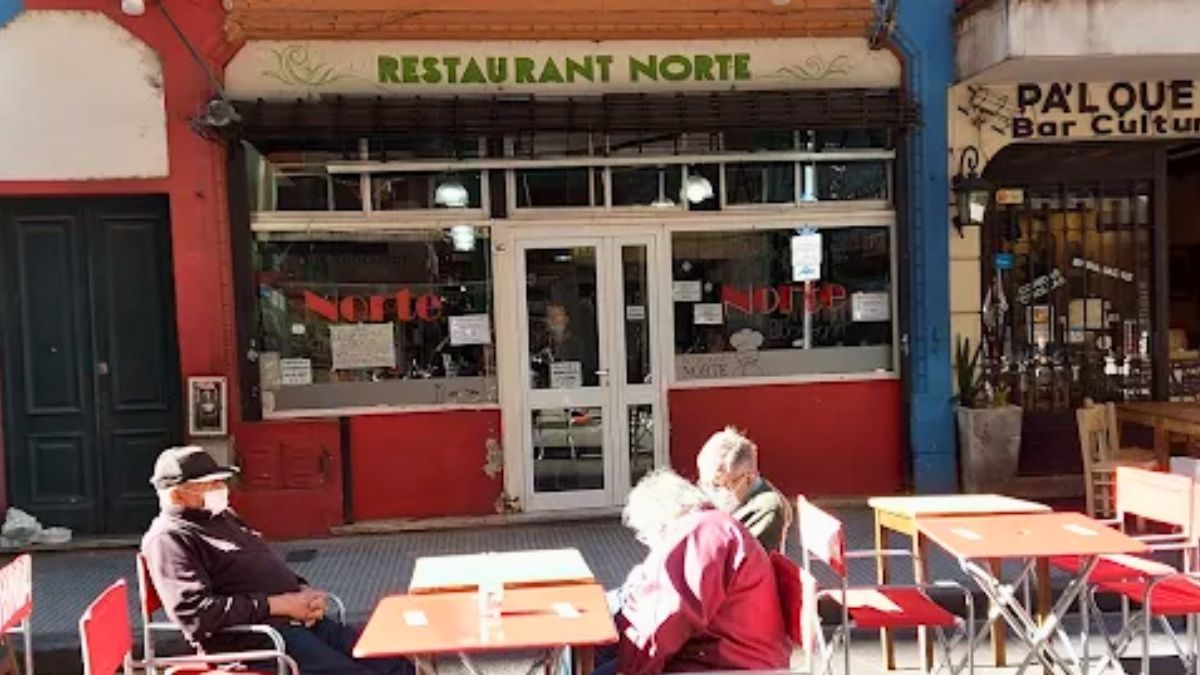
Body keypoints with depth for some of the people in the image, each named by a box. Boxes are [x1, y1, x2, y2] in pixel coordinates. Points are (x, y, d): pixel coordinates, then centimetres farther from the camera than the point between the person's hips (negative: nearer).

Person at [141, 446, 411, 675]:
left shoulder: (223, 517, 21)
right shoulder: (169, 538, -6)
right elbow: (197, 613, -19)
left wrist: (304, 592, 5)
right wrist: (277, 604, -16)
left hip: (299, 620, 9)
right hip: (250, 638, -9)